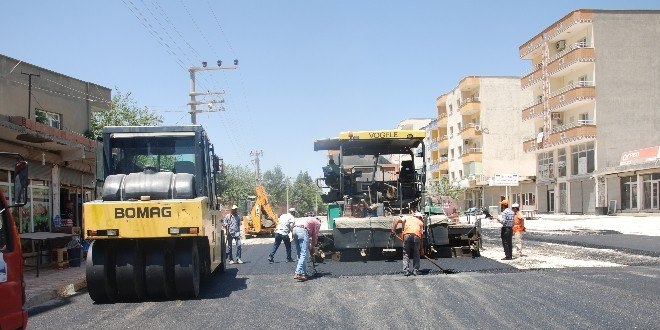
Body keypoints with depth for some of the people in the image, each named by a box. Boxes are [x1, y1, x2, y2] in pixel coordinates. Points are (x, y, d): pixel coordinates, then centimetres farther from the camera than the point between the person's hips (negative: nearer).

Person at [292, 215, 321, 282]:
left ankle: (303, 273, 15)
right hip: (302, 230, -7)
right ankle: (298, 273, -18)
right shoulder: (318, 223, 20)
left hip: (295, 229, 7)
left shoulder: (309, 219, 38)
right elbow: (315, 236, 14)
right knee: (304, 254, -8)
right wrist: (312, 247, 22)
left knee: (300, 254, 14)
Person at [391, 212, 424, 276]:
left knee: (406, 254, 8)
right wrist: (421, 247, 28)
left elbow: (397, 219, 12)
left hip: (407, 234, 0)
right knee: (416, 254, 13)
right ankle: (415, 271, 9)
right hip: (417, 235, 1)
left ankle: (406, 271, 1)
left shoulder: (407, 218, 30)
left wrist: (393, 230, 13)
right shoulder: (420, 222, 32)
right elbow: (421, 234, 26)